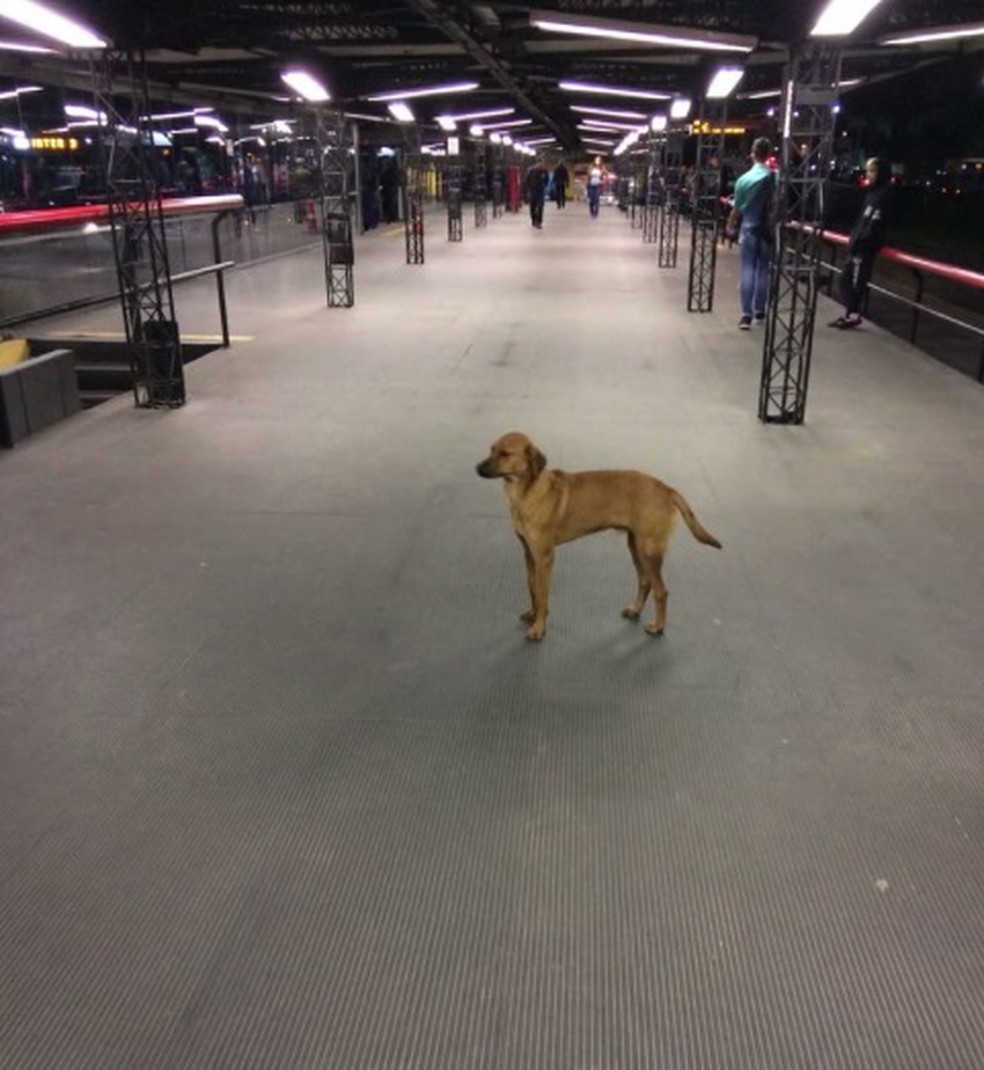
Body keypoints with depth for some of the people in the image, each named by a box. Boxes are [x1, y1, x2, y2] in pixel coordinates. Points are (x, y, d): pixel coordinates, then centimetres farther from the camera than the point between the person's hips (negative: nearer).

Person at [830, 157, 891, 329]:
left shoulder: (882, 195, -12)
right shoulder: (872, 193, 16)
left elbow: (874, 225, -19)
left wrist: (860, 242, -21)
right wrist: (853, 239, 13)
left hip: (866, 246, -9)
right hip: (858, 244, 9)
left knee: (856, 280, -4)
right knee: (846, 278, 11)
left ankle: (854, 315, 5)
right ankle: (849, 312, 19)